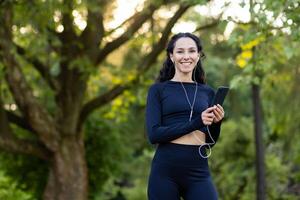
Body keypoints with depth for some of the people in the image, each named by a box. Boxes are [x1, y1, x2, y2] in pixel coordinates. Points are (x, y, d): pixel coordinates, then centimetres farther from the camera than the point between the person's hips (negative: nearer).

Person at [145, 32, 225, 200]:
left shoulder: (207, 92, 13)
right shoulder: (158, 90, 3)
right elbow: (154, 134, -9)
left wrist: (216, 123, -4)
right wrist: (196, 123, -16)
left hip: (199, 172, 3)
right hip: (165, 171, -2)